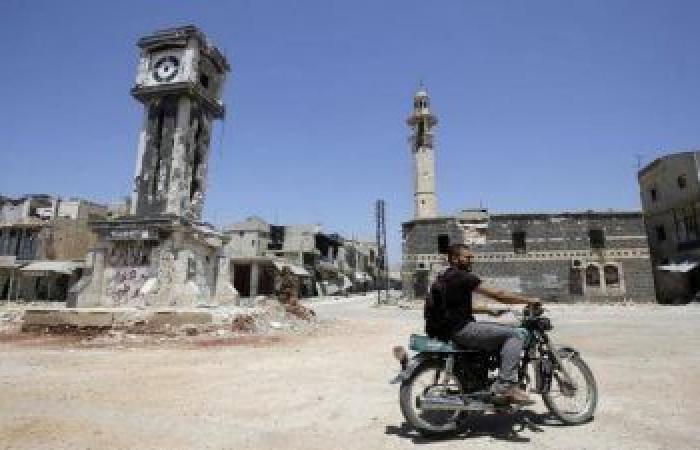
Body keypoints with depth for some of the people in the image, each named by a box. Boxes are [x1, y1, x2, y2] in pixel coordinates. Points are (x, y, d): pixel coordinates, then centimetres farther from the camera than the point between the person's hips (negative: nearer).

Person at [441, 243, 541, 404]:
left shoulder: (448, 277, 17)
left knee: (507, 330, 19)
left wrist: (488, 310, 22)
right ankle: (505, 387, -14)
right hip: (462, 329, -10)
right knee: (514, 335, -12)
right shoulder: (461, 276, -14)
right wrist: (529, 300, -8)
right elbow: (497, 294, -16)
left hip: (456, 327, 10)